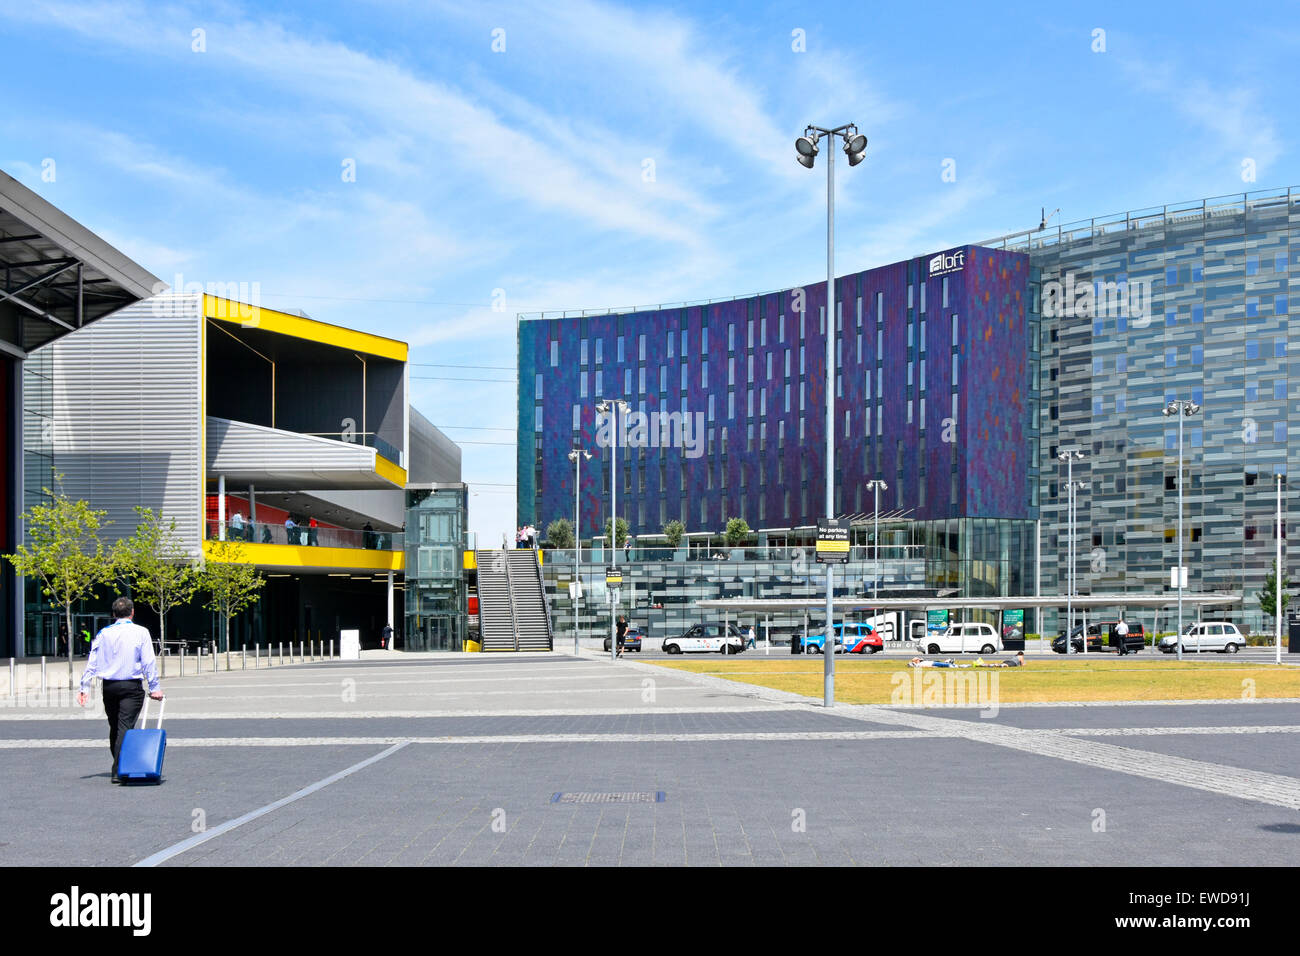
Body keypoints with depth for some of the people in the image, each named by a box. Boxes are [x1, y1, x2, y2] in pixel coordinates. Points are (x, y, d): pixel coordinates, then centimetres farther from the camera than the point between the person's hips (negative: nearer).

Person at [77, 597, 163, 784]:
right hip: (131, 686, -3)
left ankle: (119, 767, 24)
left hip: (109, 686, 3)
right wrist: (155, 688, 0)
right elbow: (149, 663, -4)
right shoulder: (140, 633, -2)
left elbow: (92, 662, 4)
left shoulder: (103, 634, 5)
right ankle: (118, 771, -16)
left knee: (114, 727, 15)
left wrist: (84, 687, 7)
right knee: (125, 727, -6)